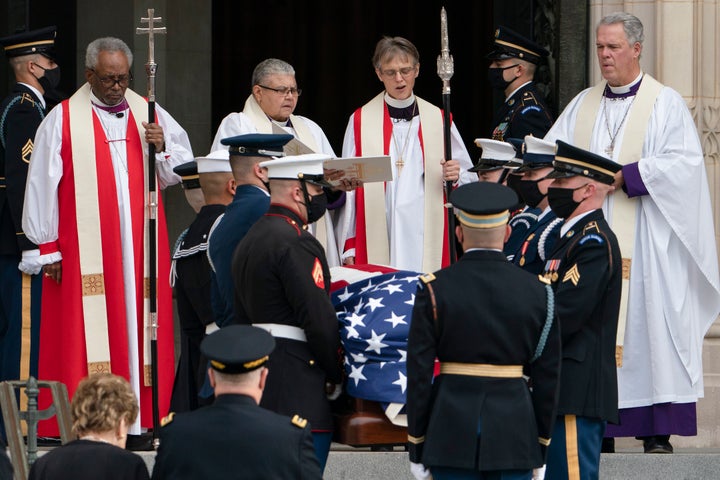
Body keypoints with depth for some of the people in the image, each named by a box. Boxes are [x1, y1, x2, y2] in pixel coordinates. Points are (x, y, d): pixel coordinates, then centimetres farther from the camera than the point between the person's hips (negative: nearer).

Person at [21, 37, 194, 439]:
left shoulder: (149, 115, 11)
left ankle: (143, 416, 3)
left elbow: (182, 172, 13)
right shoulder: (63, 120, 1)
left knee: (140, 327, 1)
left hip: (141, 248, 3)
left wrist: (163, 147, -8)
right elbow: (42, 185, 0)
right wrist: (49, 247, -2)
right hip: (84, 252, -3)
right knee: (85, 335, -7)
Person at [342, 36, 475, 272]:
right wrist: (349, 246, -2)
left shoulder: (438, 119, 10)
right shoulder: (360, 121, 6)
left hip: (426, 241, 1)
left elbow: (470, 179, 11)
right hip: (376, 242, -1)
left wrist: (456, 176, -13)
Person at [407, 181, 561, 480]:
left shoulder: (434, 289, -4)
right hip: (514, 433, 1)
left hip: (451, 428, -1)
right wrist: (541, 445, 11)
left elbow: (419, 373, -4)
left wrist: (417, 447, 4)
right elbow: (547, 376, 3)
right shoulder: (537, 292, 0)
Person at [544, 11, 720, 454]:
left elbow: (683, 162, -10)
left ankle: (657, 429, -5)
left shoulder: (666, 103, 2)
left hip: (645, 239, -4)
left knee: (647, 320, -7)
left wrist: (625, 176, -17)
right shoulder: (583, 105, 16)